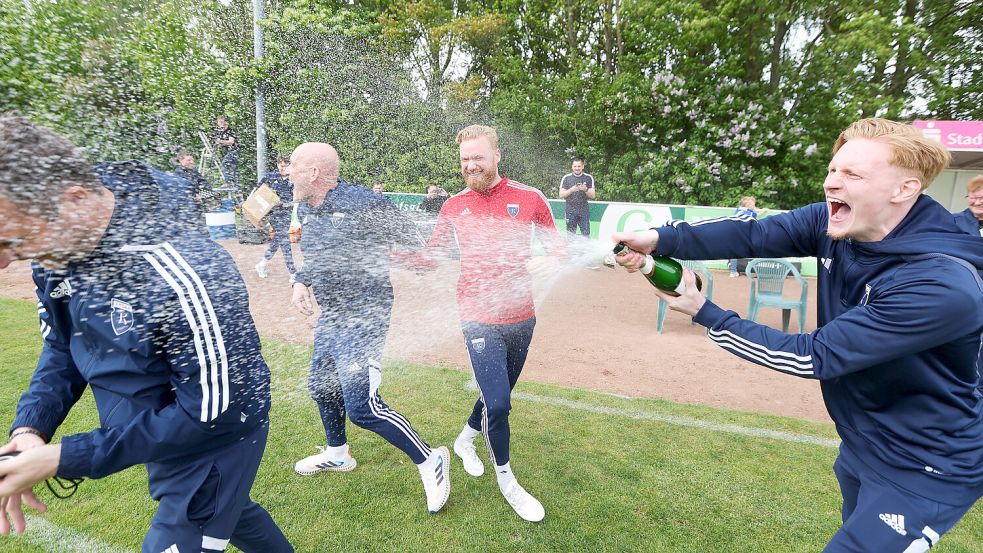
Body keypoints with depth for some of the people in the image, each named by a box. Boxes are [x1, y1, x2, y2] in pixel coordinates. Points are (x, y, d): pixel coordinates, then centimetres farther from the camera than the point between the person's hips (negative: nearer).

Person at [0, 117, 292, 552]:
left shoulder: (179, 280, -36)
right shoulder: (58, 246, -9)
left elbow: (211, 414, -28)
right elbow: (63, 344, 6)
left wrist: (63, 459, -24)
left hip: (215, 440, -8)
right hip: (162, 434, 8)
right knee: (226, 511, 29)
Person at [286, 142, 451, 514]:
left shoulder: (363, 205, -21)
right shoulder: (305, 210, 6)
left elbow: (415, 243, -14)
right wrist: (301, 282, 6)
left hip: (364, 317, -10)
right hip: (330, 316, 10)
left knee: (361, 407, -13)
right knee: (321, 386, 24)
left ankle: (429, 460, 6)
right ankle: (337, 454, 50)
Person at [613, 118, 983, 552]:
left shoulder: (944, 286, -32)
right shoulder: (836, 223, -12)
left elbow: (814, 356, -31)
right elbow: (753, 234, -22)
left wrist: (704, 313, -28)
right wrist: (660, 239, -38)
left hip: (923, 470, -7)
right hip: (860, 446, 7)